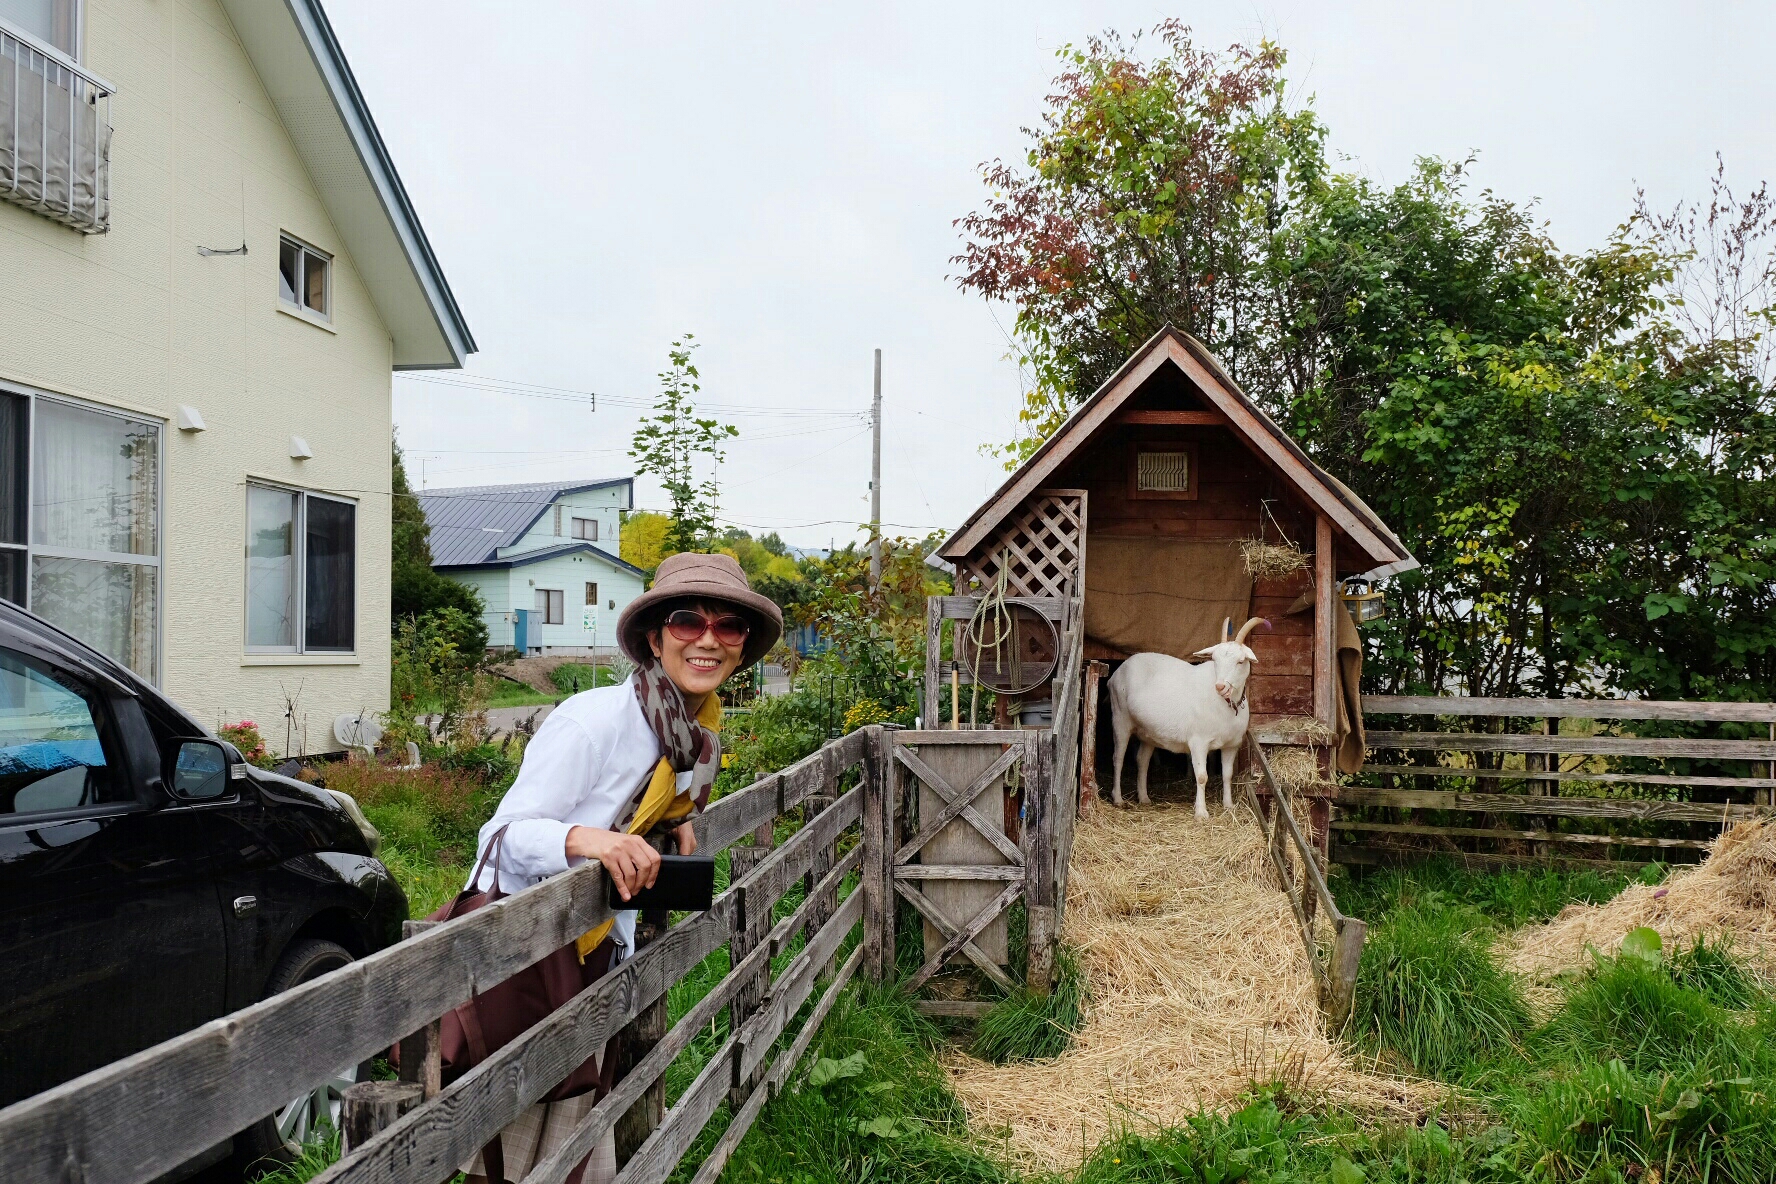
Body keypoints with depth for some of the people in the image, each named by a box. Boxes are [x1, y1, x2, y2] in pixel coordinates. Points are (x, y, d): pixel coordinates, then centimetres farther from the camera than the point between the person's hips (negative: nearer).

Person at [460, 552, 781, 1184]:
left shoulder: (700, 738, 3)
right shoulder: (595, 718, -21)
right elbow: (505, 834, -20)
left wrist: (673, 820, -2)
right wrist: (585, 838, -39)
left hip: (594, 957, 7)